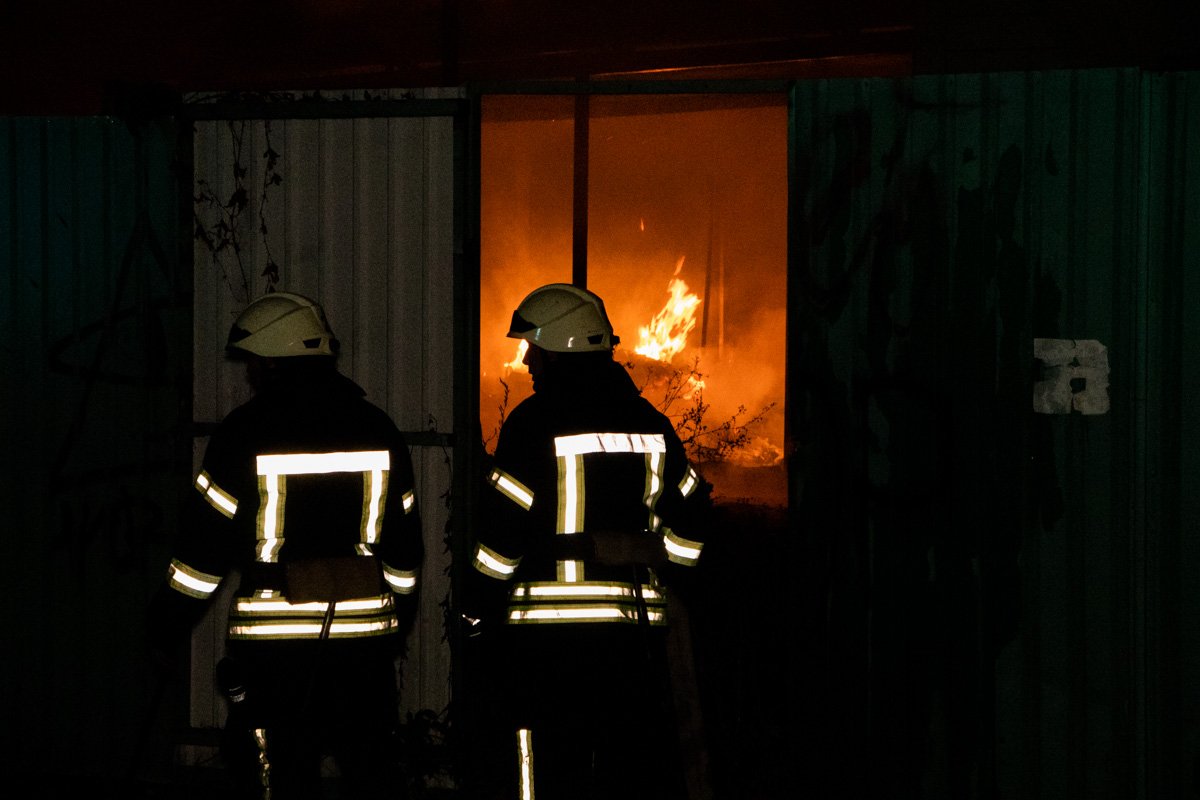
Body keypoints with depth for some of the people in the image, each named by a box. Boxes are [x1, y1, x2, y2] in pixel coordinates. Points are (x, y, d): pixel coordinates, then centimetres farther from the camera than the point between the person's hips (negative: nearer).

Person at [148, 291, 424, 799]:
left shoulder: (246, 432, -6)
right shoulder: (378, 429, 8)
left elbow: (206, 541, -5)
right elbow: (404, 550, 14)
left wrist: (166, 623, 6)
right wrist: (399, 622, 26)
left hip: (276, 638, -4)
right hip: (365, 634, 4)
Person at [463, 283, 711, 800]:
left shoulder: (536, 422, -9)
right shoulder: (649, 423, 11)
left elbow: (504, 530, -10)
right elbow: (689, 517, 14)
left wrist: (476, 611, 1)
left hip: (549, 625, -6)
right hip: (638, 626, 6)